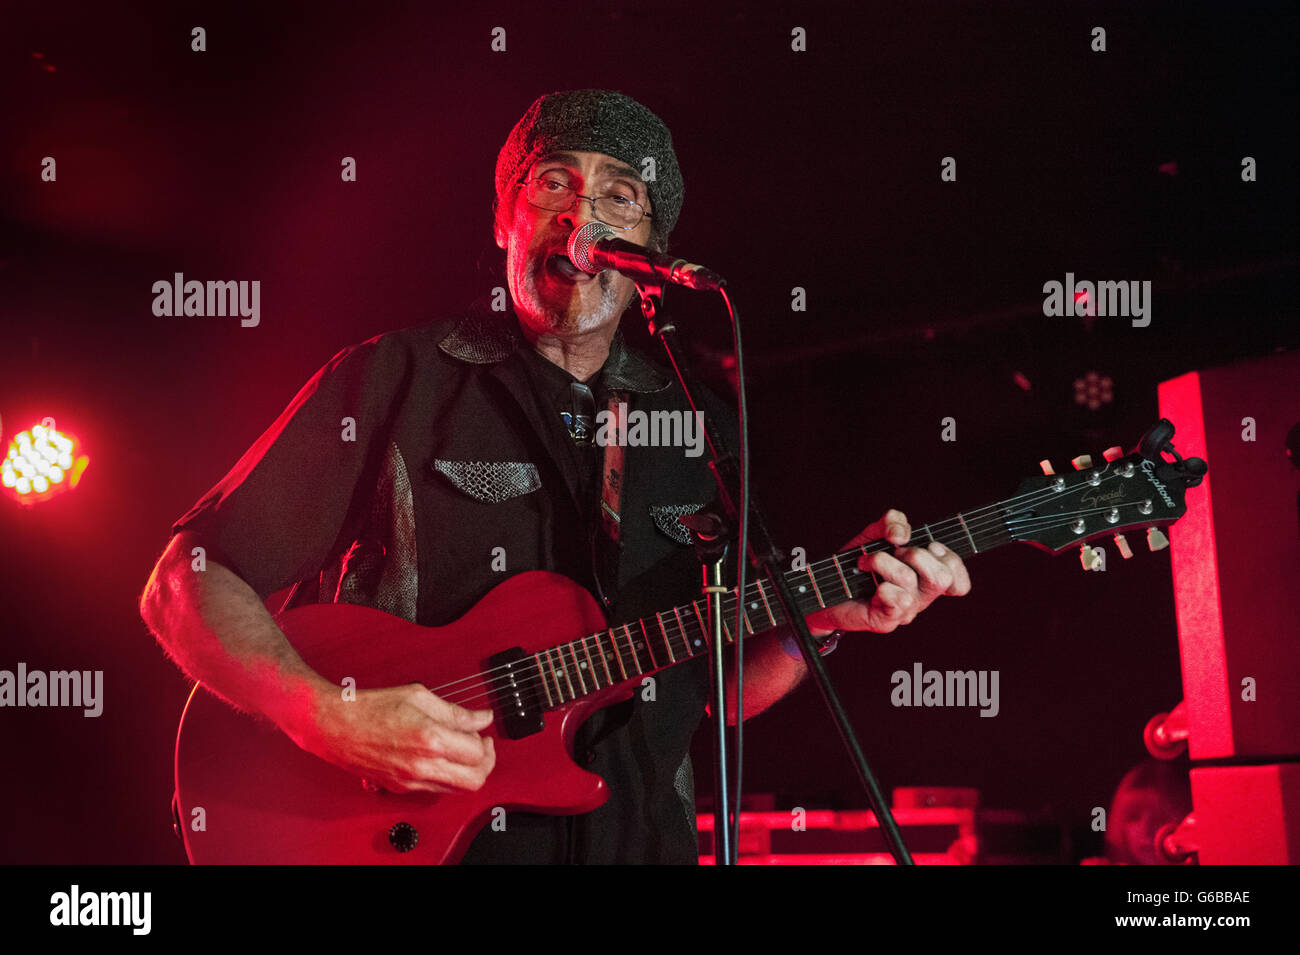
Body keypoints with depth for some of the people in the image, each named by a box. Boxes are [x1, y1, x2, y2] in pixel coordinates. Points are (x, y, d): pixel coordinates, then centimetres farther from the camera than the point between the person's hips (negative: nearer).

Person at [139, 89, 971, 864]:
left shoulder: (703, 431, 14)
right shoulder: (391, 382, 1)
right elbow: (187, 583, -2)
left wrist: (818, 616, -2)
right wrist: (333, 719, -16)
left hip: (635, 839, 4)